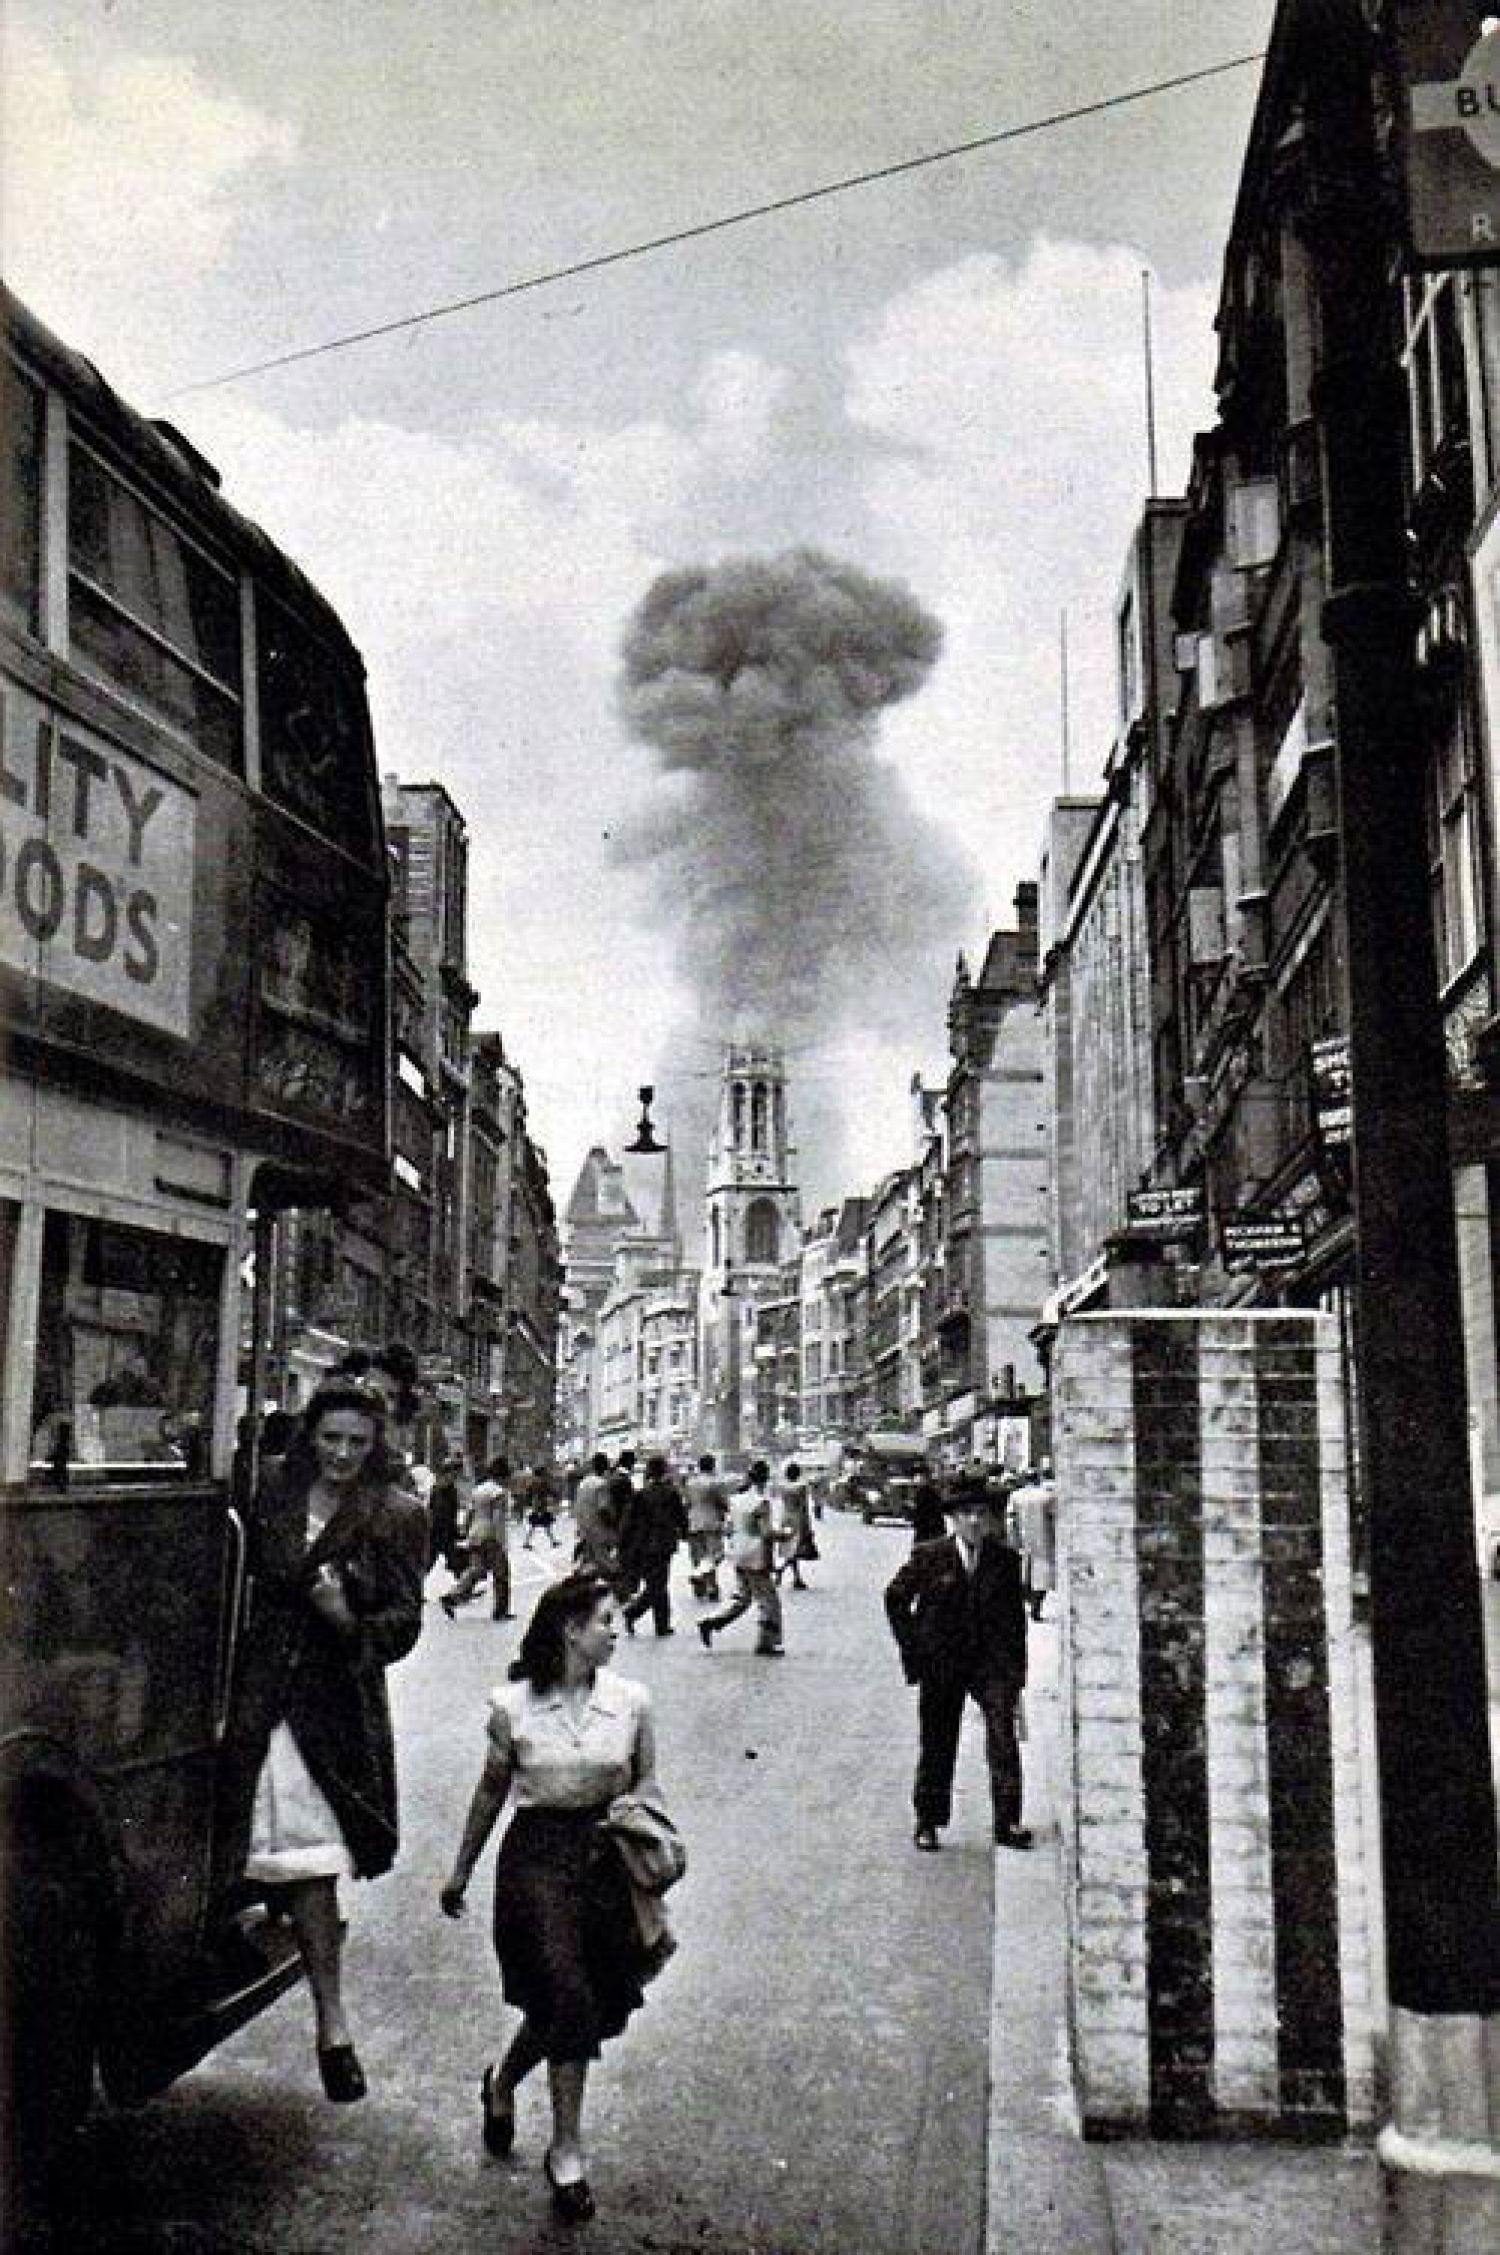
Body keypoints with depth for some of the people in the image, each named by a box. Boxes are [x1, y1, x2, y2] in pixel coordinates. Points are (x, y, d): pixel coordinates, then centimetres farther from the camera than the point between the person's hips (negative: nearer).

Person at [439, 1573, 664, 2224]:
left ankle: (502, 2083, 39)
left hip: (605, 1855, 3)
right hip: (537, 1855, -3)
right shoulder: (513, 1706, -7)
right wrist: (461, 1869, 15)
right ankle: (566, 2152, 8)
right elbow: (491, 1790, 6)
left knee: (580, 2001, 9)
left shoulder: (630, 1701, -3)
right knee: (567, 1997, -10)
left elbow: (646, 1781, 10)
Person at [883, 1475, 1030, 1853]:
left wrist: (1017, 1669, 5)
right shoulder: (928, 1557, -4)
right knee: (937, 1744, 9)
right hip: (941, 1664, 0)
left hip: (990, 1661, 0)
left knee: (1003, 1733, -17)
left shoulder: (1005, 1559, 1)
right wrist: (912, 1648, 2)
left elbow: (1015, 1615, 9)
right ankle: (927, 1822, 25)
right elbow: (895, 1599, 6)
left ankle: (1008, 1822, -8)